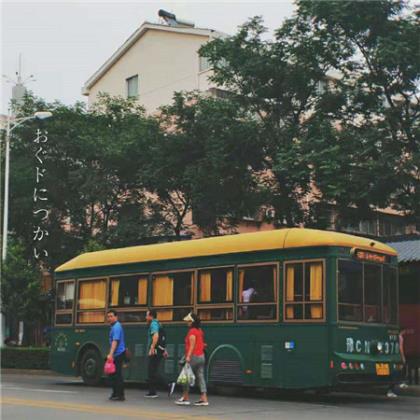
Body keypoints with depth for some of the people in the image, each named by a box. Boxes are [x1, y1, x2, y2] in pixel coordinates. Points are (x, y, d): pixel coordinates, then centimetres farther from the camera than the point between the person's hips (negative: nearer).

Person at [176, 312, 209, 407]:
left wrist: (188, 356, -23)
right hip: (201, 356, 8)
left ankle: (186, 398, 3)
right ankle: (204, 399, 1)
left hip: (194, 356, -8)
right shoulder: (200, 331, 14)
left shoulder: (192, 331, -11)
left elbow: (192, 345, -19)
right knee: (200, 377, 5)